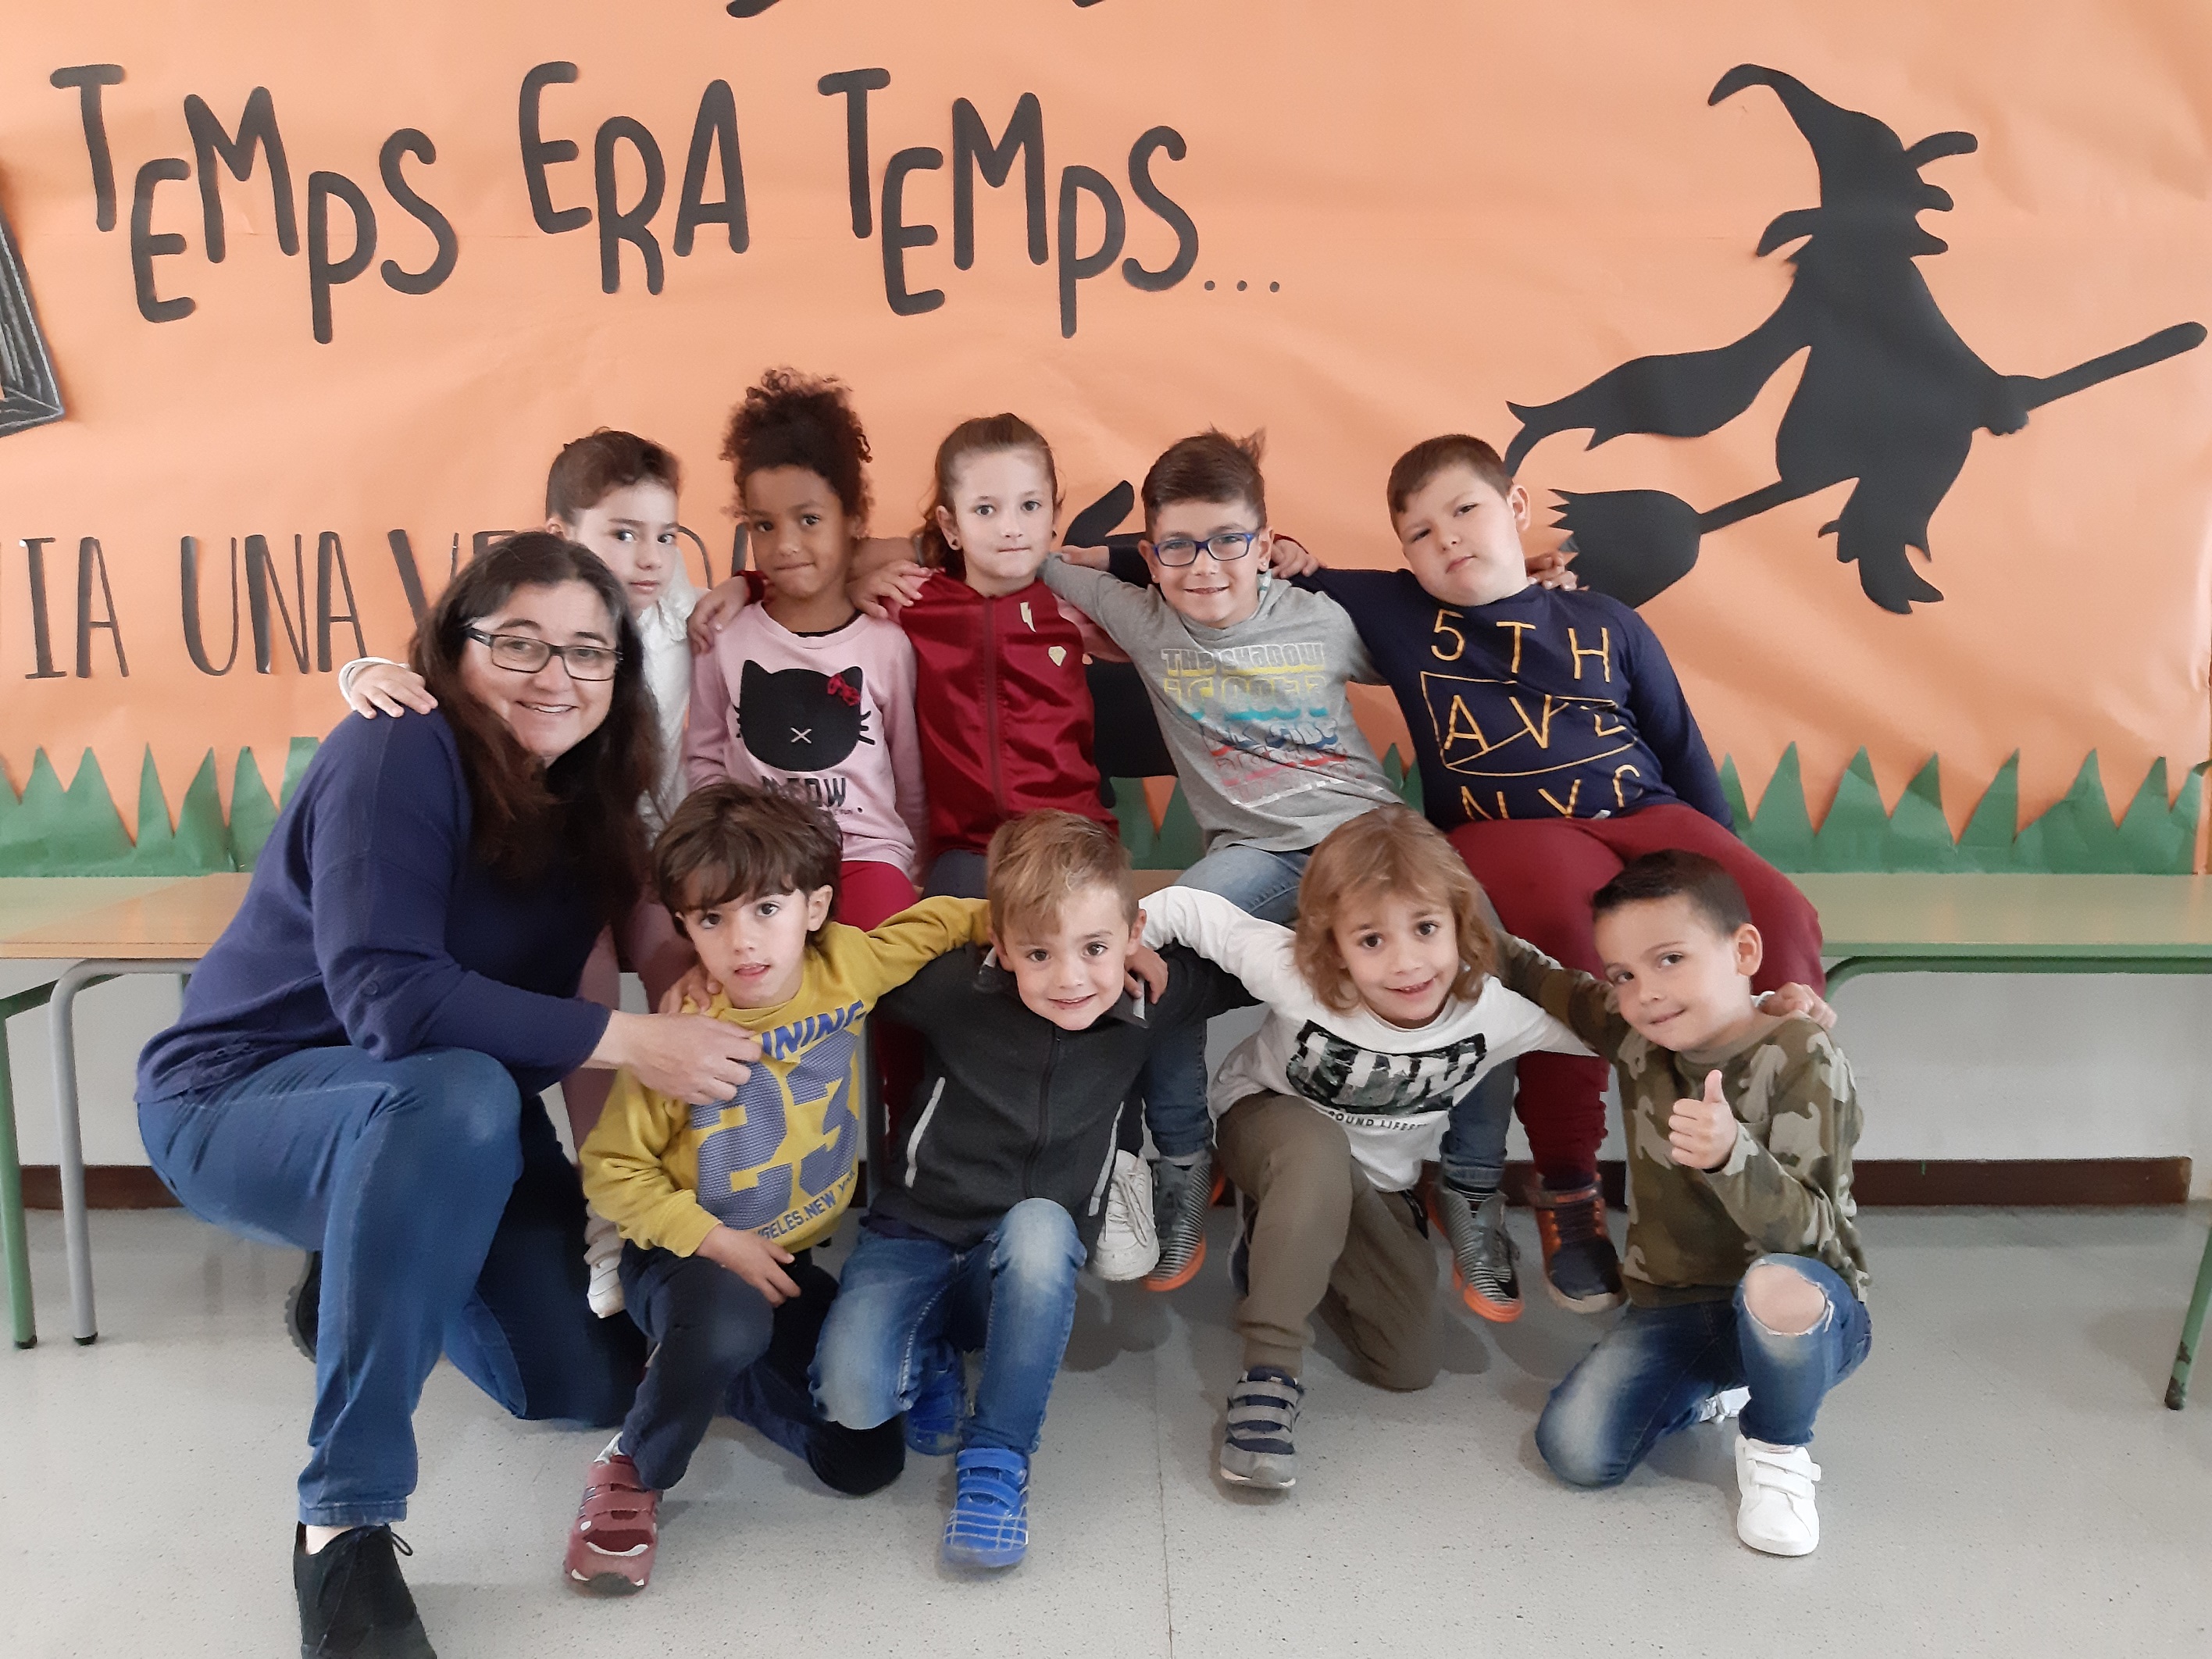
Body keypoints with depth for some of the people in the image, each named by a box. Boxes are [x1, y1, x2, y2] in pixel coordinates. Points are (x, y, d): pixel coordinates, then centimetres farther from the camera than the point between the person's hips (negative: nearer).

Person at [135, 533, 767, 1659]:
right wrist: (626, 1042, -34)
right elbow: (387, 995, -33)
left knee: (592, 1385, 2)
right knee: (458, 1095, -40)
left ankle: (363, 1287, 32)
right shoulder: (400, 753, -23)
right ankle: (345, 1525, -29)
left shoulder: (584, 798, 0)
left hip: (442, 1116, 7)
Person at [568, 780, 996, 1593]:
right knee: (729, 1326, -40)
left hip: (792, 1257, 5)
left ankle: (712, 1372, 22)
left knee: (868, 1460, -1)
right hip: (685, 1256, -4)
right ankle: (633, 1467, -10)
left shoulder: (845, 968, -13)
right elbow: (612, 1168, -15)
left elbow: (939, 920, 2)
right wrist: (718, 1242, -22)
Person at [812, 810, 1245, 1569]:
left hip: (1033, 1271, 1)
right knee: (851, 1394, -28)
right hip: (916, 1238, -1)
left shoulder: (1146, 1002, -8)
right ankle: (932, 1357, 10)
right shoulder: (954, 987, -16)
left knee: (1039, 1224, -36)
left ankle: (997, 1456, -17)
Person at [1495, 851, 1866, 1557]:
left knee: (1777, 1287, -40)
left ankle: (1778, 1451, -7)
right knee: (1574, 1452, -16)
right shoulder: (1634, 1033, -3)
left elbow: (1806, 1231, -27)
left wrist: (1730, 1152, -44)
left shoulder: (1802, 1058, -18)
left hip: (1801, 1311, -4)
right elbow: (1537, 979, 14)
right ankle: (1701, 1392, 17)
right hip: (1673, 1307, 5)